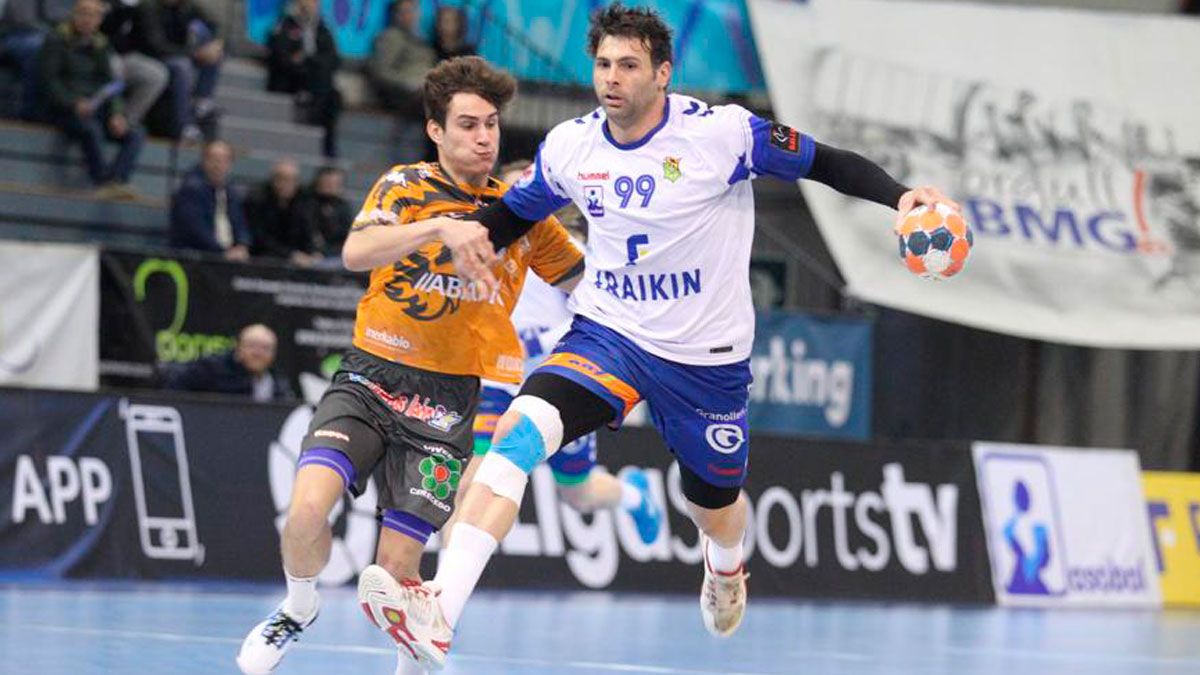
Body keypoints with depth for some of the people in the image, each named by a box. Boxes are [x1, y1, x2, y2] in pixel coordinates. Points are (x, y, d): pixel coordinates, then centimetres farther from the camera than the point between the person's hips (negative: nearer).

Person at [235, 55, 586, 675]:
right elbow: (356, 253, -21)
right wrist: (441, 226, -34)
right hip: (371, 378, 0)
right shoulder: (406, 186, 0)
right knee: (308, 507, -25)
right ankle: (300, 608, 8)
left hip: (447, 402, 0)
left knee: (393, 578, -9)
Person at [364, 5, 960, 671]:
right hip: (606, 334, 1)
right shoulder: (570, 146, -4)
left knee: (715, 508, 18)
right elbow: (515, 211, 15)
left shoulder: (722, 132, -17)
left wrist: (898, 194, -23)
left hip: (707, 355, -1)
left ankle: (726, 568, 60)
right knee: (520, 427, -26)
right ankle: (437, 614, -37)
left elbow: (825, 163, -9)